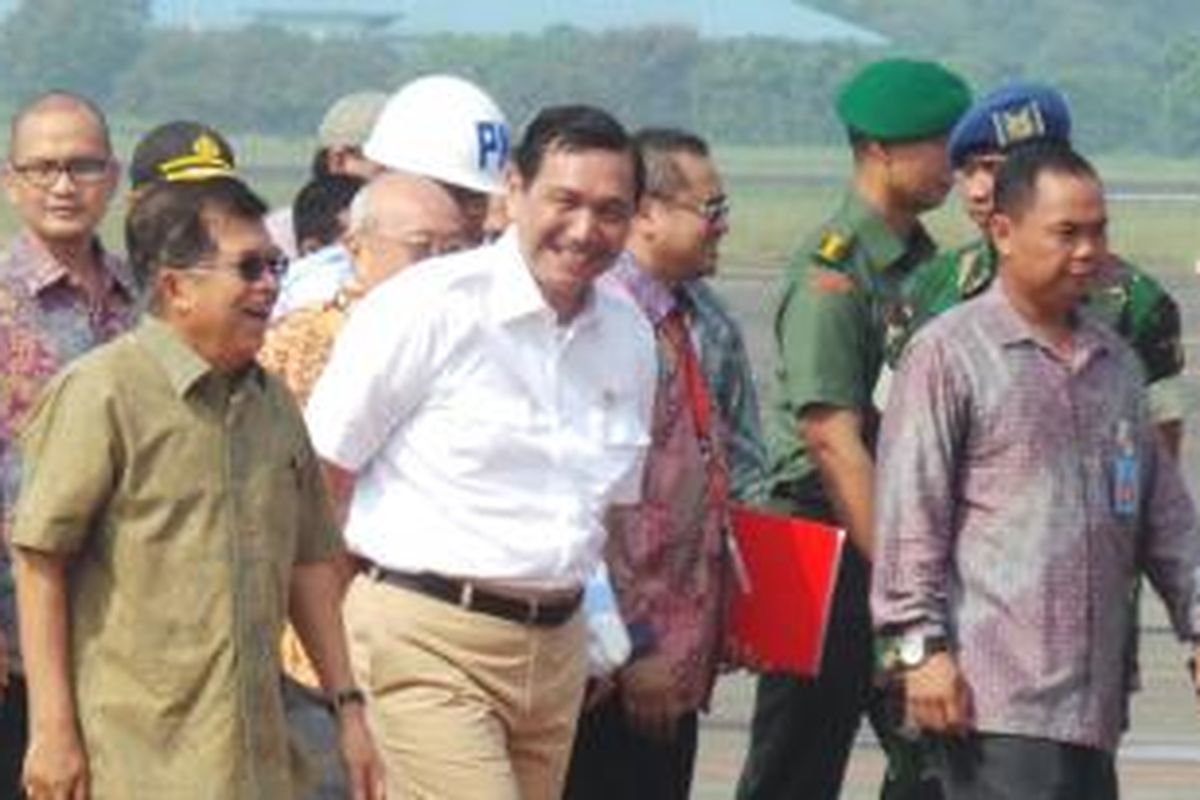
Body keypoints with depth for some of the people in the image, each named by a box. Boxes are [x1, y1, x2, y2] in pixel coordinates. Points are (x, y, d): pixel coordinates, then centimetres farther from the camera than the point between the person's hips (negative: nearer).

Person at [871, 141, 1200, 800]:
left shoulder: (1114, 360, 18)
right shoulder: (949, 354, -3)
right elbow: (910, 516, -8)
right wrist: (922, 645, -13)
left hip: (1093, 691, 7)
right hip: (995, 695, -7)